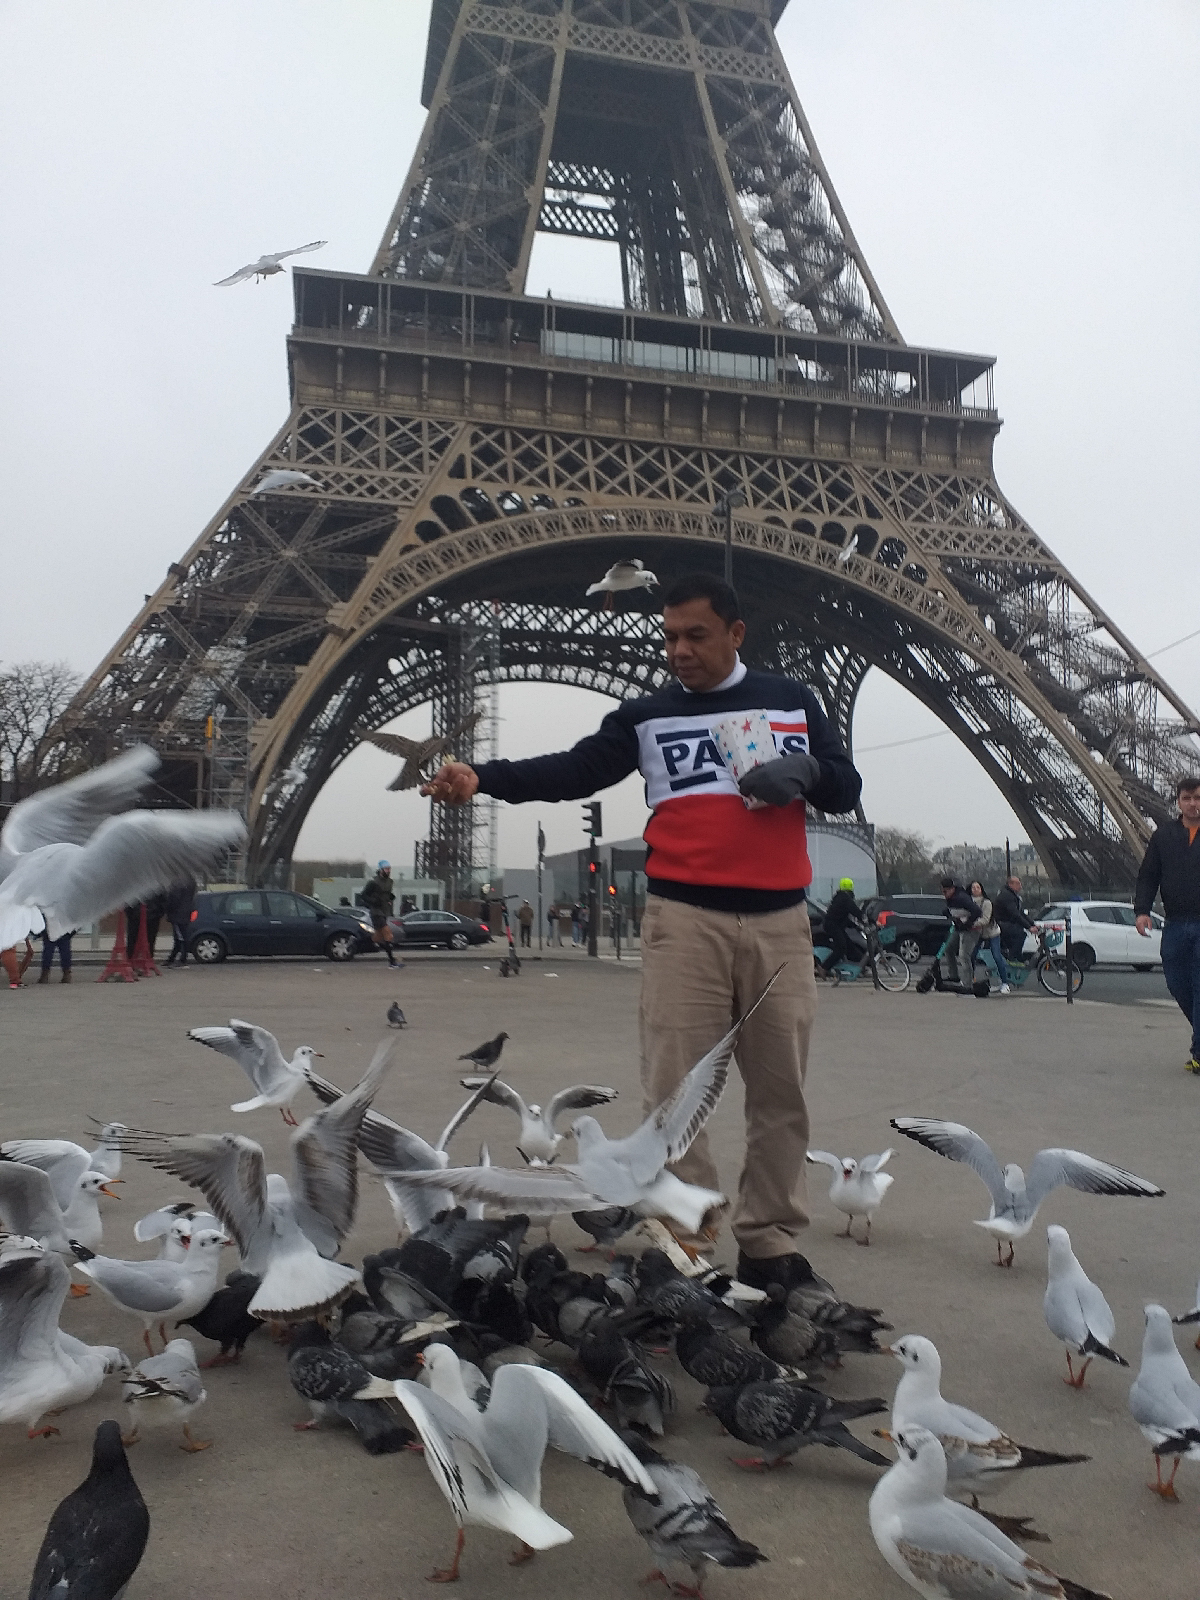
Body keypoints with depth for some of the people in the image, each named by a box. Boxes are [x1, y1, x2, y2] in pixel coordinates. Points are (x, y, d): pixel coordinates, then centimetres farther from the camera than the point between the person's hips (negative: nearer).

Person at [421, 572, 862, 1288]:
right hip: (685, 919, -1)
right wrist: (482, 778, -18)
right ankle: (685, 1248, 5)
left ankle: (771, 1243, 19)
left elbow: (847, 791, 15)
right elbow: (572, 772, -3)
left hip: (780, 920, 2)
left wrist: (805, 772, -8)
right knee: (676, 1092, -5)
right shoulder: (646, 716, 9)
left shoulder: (793, 700, 13)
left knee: (781, 1092, 7)